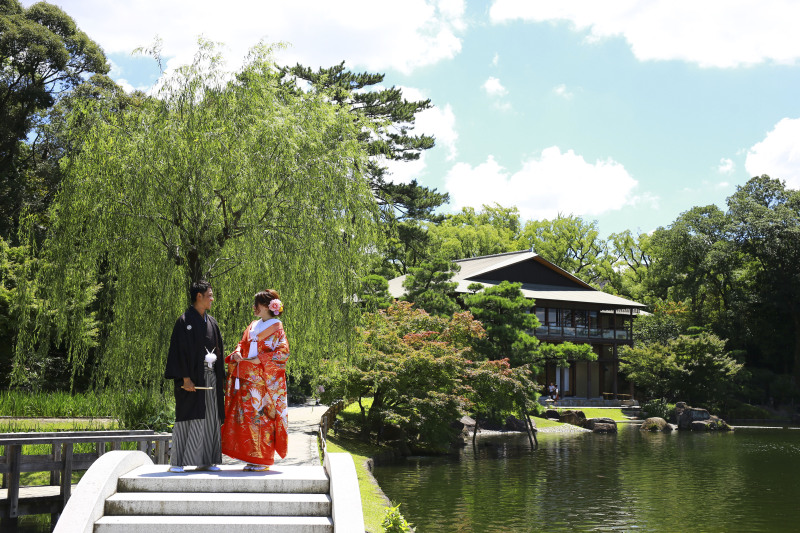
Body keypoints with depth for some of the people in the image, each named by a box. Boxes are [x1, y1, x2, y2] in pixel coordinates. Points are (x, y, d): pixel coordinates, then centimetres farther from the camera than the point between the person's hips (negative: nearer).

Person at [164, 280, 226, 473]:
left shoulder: (211, 322, 15)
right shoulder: (185, 321, -6)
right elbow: (180, 350, -12)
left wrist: (220, 377, 12)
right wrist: (185, 378, -19)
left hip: (210, 377, 7)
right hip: (192, 377, -7)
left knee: (210, 419, 6)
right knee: (187, 418, -6)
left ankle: (205, 461, 13)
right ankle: (177, 462, -1)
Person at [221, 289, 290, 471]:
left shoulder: (276, 327, -2)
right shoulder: (253, 326, 17)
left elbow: (283, 351, -11)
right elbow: (242, 344, 21)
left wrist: (260, 359, -16)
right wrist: (237, 354, -1)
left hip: (265, 380, -7)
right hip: (248, 379, 7)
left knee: (261, 415, -7)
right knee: (246, 415, 3)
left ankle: (263, 460, -1)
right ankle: (253, 459, 9)